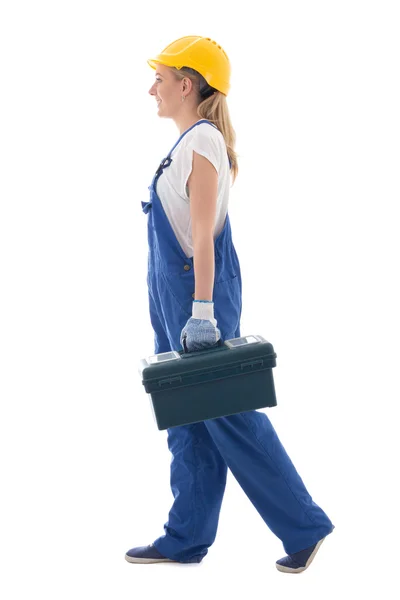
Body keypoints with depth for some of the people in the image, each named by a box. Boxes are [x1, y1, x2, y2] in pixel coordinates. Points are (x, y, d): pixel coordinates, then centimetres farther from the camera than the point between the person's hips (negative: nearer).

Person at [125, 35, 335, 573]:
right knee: (188, 420, 12)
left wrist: (201, 312, -24)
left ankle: (305, 526, 7)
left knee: (228, 416, -3)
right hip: (175, 291, 10)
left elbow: (204, 235, -21)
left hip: (198, 288, -10)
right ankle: (186, 537, 20)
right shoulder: (192, 141, 14)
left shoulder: (202, 141, -15)